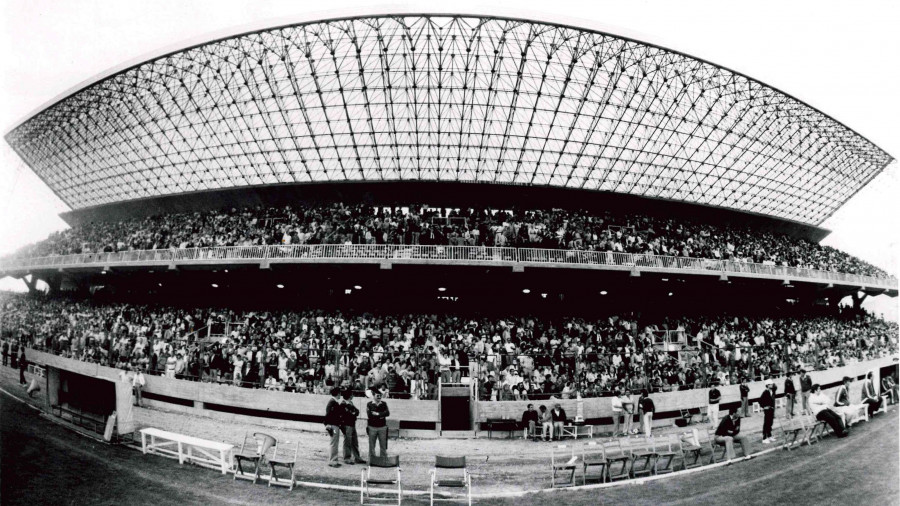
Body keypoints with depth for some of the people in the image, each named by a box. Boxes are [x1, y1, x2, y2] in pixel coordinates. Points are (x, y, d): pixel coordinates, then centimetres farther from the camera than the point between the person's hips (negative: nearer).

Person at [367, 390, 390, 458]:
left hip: (382, 427, 2)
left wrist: (377, 414, -15)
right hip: (372, 427, -1)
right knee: (371, 445, 4)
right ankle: (371, 460, 13)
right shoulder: (369, 404, 0)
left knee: (383, 445, 4)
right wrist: (381, 416, -10)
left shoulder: (384, 404, 6)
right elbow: (369, 415, -12)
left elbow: (387, 413, -8)